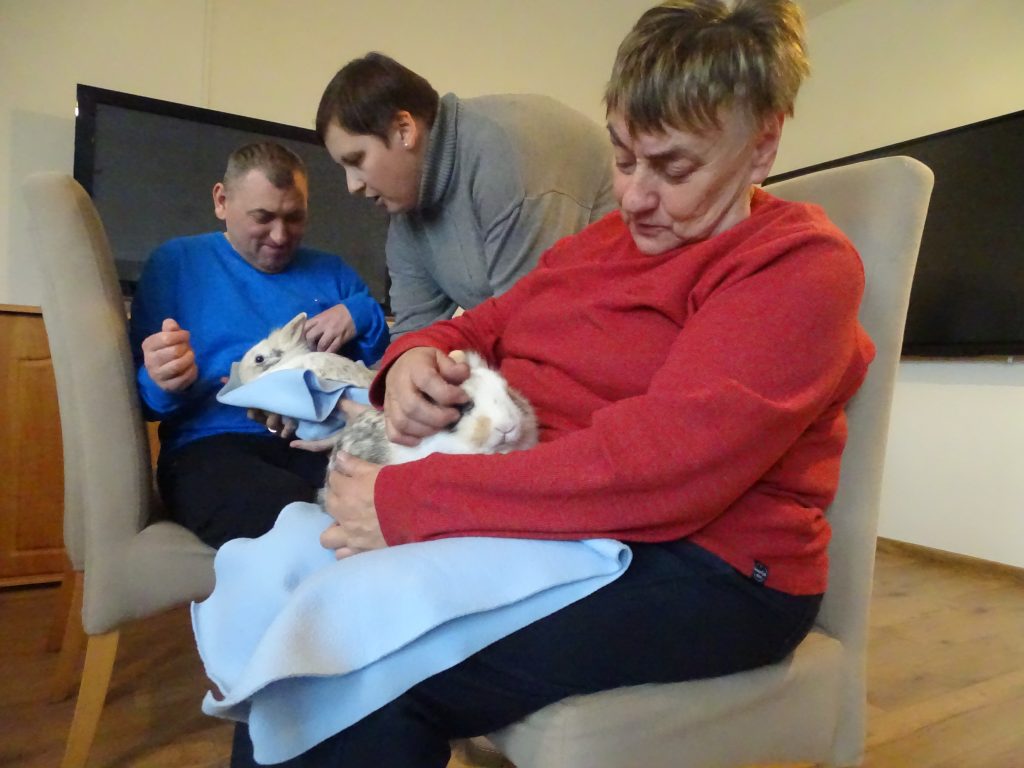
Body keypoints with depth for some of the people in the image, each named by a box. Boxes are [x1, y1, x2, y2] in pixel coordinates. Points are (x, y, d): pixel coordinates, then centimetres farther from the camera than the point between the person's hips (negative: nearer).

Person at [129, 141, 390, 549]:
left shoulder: (332, 271, 22)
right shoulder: (177, 262, 14)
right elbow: (145, 398, 8)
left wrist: (364, 316, -2)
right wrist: (163, 383, -16)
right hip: (214, 445, -2)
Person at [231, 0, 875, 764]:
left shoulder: (801, 267, -9)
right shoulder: (600, 242, 15)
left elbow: (659, 462, -23)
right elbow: (481, 327, 17)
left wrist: (408, 502, -24)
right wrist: (418, 358, -8)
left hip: (701, 567, -6)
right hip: (543, 518, 7)